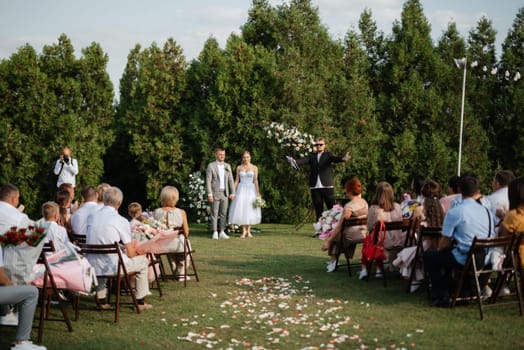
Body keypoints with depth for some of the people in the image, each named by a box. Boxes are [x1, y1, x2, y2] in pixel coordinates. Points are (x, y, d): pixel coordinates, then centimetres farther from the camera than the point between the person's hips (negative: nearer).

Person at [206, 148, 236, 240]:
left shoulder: (227, 166, 12)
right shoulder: (211, 166, -2)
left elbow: (231, 180, 12)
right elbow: (208, 181, -6)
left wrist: (232, 193, 4)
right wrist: (209, 194, -13)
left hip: (225, 193, 4)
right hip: (215, 193, -4)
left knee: (223, 214, 5)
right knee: (214, 213, -2)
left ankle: (222, 232, 10)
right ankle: (215, 233, 3)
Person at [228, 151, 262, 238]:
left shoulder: (254, 168, 1)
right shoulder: (239, 168, 5)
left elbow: (256, 181, -2)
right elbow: (236, 180, 6)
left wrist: (257, 193, -9)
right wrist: (233, 192, 0)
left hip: (251, 190, -1)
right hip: (241, 190, 1)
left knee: (250, 210, 1)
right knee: (241, 210, -4)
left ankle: (248, 231, 12)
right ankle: (244, 231, 3)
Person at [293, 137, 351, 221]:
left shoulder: (328, 155, 8)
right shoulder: (312, 156, 13)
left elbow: (335, 159, -11)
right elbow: (304, 160, -5)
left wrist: (343, 159, -35)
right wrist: (295, 162, -28)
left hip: (327, 186, -2)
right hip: (315, 187, 2)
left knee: (332, 208, -5)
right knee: (318, 210, 7)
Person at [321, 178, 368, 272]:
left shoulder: (349, 206, -22)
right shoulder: (364, 202, -1)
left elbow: (339, 226, -20)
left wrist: (328, 241, -15)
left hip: (352, 236, -7)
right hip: (364, 233, 7)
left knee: (332, 235, 15)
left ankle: (333, 262, 19)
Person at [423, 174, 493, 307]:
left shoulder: (454, 212, -12)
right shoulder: (486, 211, 6)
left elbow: (444, 243, -10)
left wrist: (439, 249, 16)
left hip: (464, 260, -7)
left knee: (429, 255, 13)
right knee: (448, 254, 32)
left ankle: (443, 296, 11)